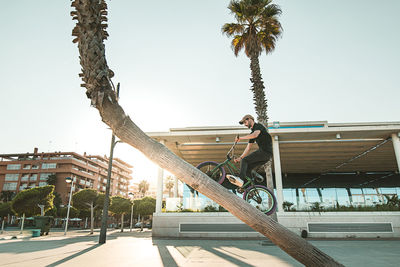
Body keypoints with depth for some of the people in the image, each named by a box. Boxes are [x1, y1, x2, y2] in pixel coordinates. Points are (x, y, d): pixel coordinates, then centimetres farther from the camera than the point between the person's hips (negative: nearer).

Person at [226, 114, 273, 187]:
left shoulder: (258, 126, -2)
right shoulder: (252, 133, 22)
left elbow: (255, 135, -26)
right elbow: (248, 148, 18)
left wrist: (241, 138, -24)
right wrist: (240, 158, 9)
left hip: (265, 151, -9)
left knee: (244, 160, -18)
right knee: (248, 167, 3)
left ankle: (240, 179, -32)